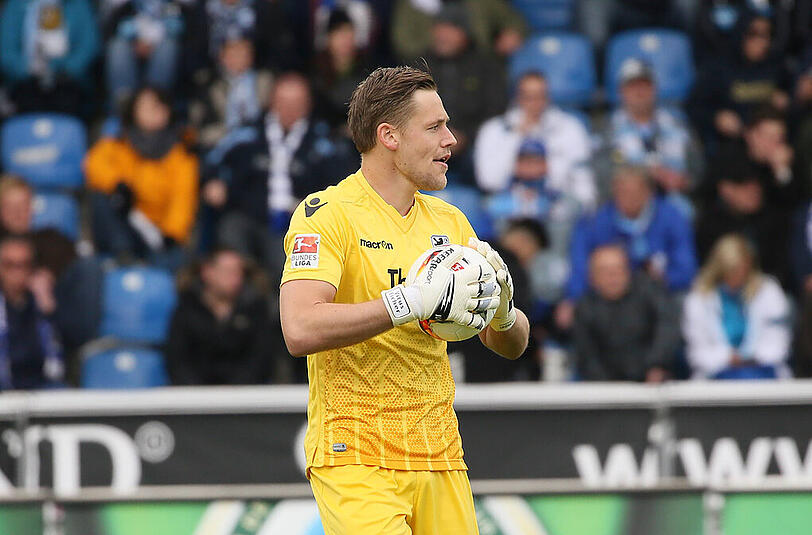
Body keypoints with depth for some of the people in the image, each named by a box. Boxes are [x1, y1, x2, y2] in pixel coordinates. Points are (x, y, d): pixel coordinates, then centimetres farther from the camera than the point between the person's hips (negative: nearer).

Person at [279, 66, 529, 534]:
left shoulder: (449, 221, 14)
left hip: (440, 457, 7)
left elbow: (512, 346, 17)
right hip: (355, 457, -7)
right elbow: (301, 330, -23)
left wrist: (501, 312, -7)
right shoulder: (328, 214, -7)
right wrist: (415, 301, -25)